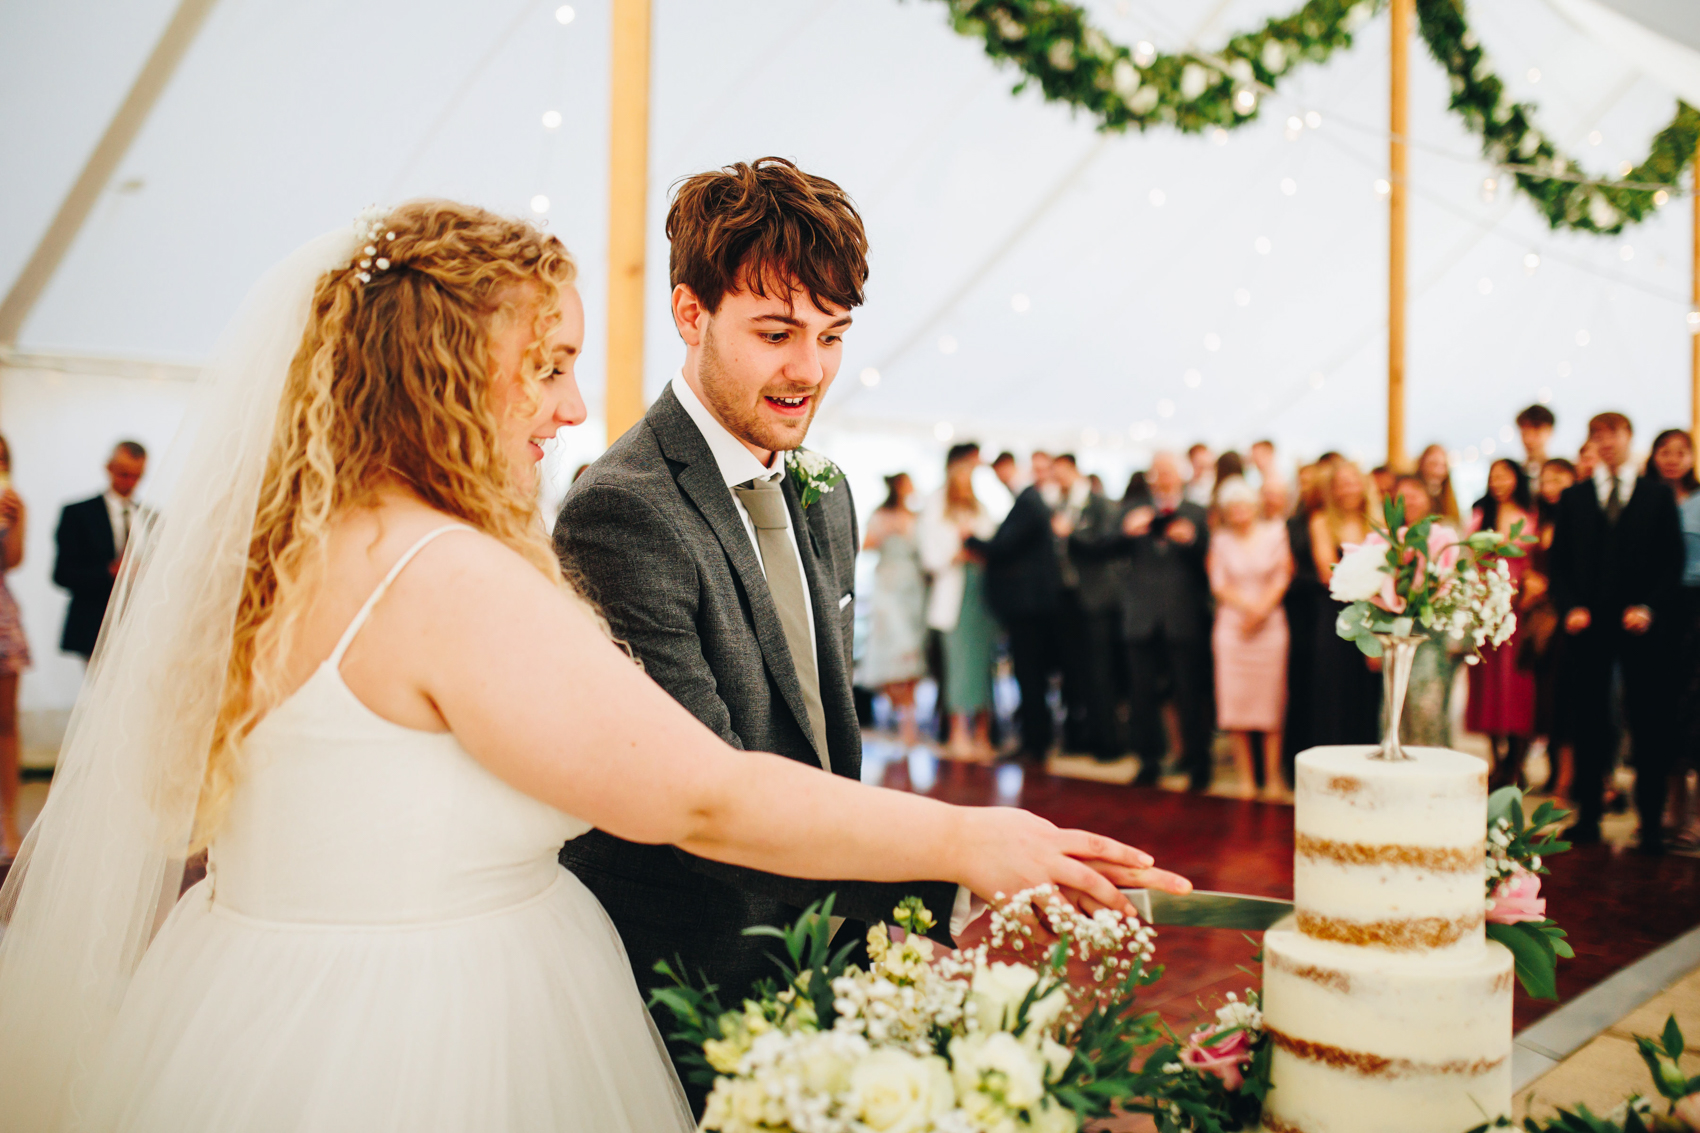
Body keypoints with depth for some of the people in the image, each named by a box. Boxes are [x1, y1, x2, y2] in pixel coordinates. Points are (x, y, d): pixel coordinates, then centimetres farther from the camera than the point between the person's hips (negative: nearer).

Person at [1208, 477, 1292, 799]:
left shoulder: (1275, 533, 5)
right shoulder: (1221, 540, 6)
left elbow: (1281, 580, 3)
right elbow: (1218, 584, 2)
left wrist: (1261, 610, -9)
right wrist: (1247, 606, -10)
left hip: (1270, 624, 0)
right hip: (1232, 624, 1)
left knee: (1271, 700, -1)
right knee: (1235, 699, -2)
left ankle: (1273, 778, 3)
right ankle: (1245, 776, 6)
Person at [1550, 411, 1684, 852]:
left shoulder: (1659, 495, 8)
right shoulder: (1573, 497, 12)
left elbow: (1673, 560, 4)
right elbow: (1559, 561, 10)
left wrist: (1648, 608, -9)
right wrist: (1571, 607, -5)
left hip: (1643, 624, -1)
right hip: (1589, 624, 1)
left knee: (1648, 724, -1)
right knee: (1589, 722, 4)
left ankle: (1651, 823, 6)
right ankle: (1588, 816, 12)